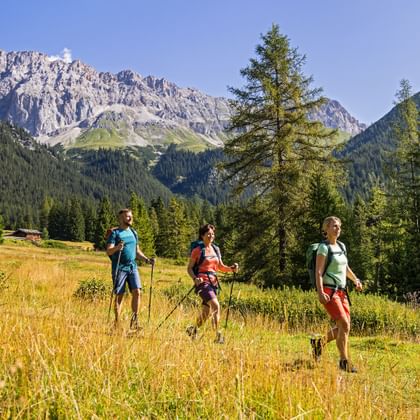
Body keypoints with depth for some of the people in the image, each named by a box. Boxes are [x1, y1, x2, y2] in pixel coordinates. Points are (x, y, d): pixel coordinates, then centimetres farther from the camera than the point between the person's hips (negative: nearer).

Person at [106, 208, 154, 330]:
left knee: (137, 292, -8)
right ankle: (117, 324, 7)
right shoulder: (115, 233, -2)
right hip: (120, 268, -5)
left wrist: (147, 259, 8)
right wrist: (116, 248, -31)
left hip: (133, 267, 5)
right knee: (119, 296, -1)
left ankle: (134, 319, 4)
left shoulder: (133, 233, 16)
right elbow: (108, 251, -11)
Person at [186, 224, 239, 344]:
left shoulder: (216, 249, 13)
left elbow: (221, 267, 18)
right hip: (202, 281, -6)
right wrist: (195, 278, -21)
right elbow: (189, 268, -3)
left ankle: (193, 329, 38)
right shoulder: (197, 250, -4)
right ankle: (218, 336, -21)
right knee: (216, 306, -23)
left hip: (213, 282, 7)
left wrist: (231, 269, -1)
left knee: (206, 313, 12)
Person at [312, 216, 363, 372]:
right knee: (344, 325, -15)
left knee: (343, 327, 5)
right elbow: (318, 272, -15)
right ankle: (344, 361, -4)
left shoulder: (342, 246, 14)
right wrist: (320, 293, -26)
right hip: (328, 291, -8)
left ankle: (319, 343, 27)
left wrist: (355, 280, 12)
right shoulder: (323, 247, -8)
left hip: (341, 291, 8)